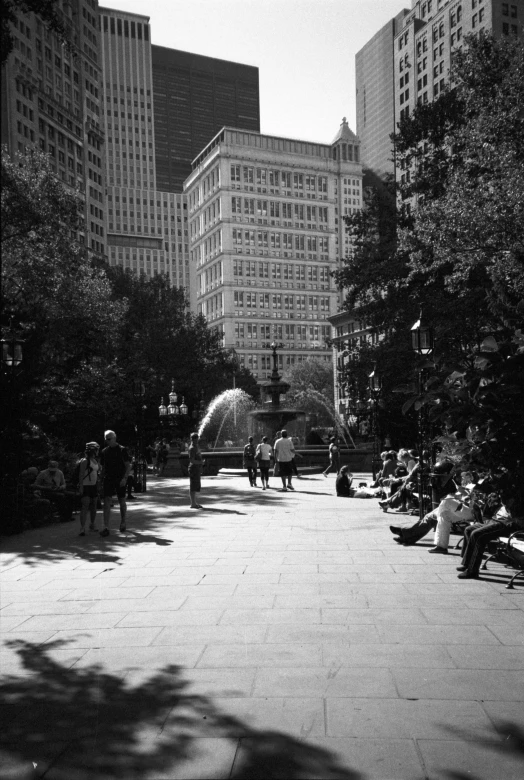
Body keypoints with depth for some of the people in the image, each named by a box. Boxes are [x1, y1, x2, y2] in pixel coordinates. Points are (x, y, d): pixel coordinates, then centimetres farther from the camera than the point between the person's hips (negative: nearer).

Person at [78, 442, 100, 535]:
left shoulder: (96, 461, 12)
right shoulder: (85, 461, -12)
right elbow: (81, 474, -15)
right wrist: (81, 487, -21)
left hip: (94, 486, 8)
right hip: (85, 486, -8)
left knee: (93, 506, 13)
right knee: (85, 506, -13)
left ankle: (92, 525, 29)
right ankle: (82, 528, -15)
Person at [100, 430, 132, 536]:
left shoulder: (122, 450, -3)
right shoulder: (104, 451, 8)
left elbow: (128, 466, -5)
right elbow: (103, 467, 16)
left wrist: (125, 478, -16)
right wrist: (102, 479, 10)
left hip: (120, 480, -2)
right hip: (108, 479, 2)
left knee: (122, 502, 10)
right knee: (106, 502, -9)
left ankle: (123, 522, 30)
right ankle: (106, 527, -11)